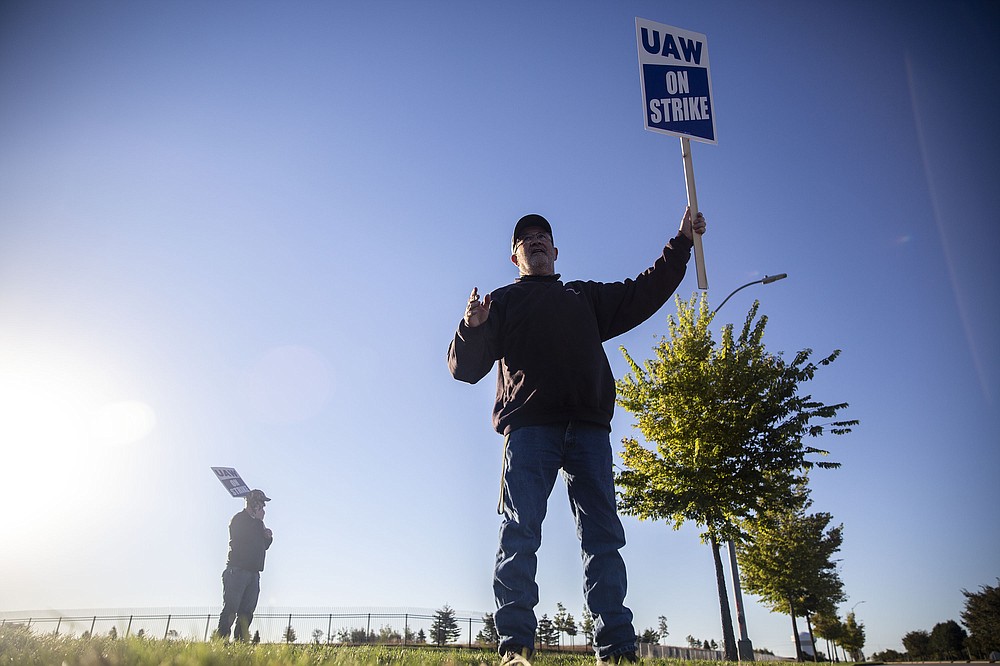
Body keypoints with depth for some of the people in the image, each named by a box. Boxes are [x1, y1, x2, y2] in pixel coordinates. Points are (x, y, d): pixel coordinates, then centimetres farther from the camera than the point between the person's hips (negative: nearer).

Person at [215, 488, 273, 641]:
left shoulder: (256, 523, 21)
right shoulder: (239, 519, -3)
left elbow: (263, 546, 23)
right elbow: (245, 538, -18)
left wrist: (268, 537, 1)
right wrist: (259, 521, -10)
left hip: (253, 573, 8)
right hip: (237, 570, -8)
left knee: (247, 611, 2)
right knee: (231, 608, -11)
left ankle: (240, 640, 2)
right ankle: (221, 639, -11)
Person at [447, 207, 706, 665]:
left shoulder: (586, 297, 30)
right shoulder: (503, 301, 21)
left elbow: (644, 293, 23)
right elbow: (465, 368, 11)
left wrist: (681, 242, 16)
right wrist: (471, 328, -10)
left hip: (588, 426, 2)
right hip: (528, 425, -2)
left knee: (603, 536, -4)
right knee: (520, 533, -10)